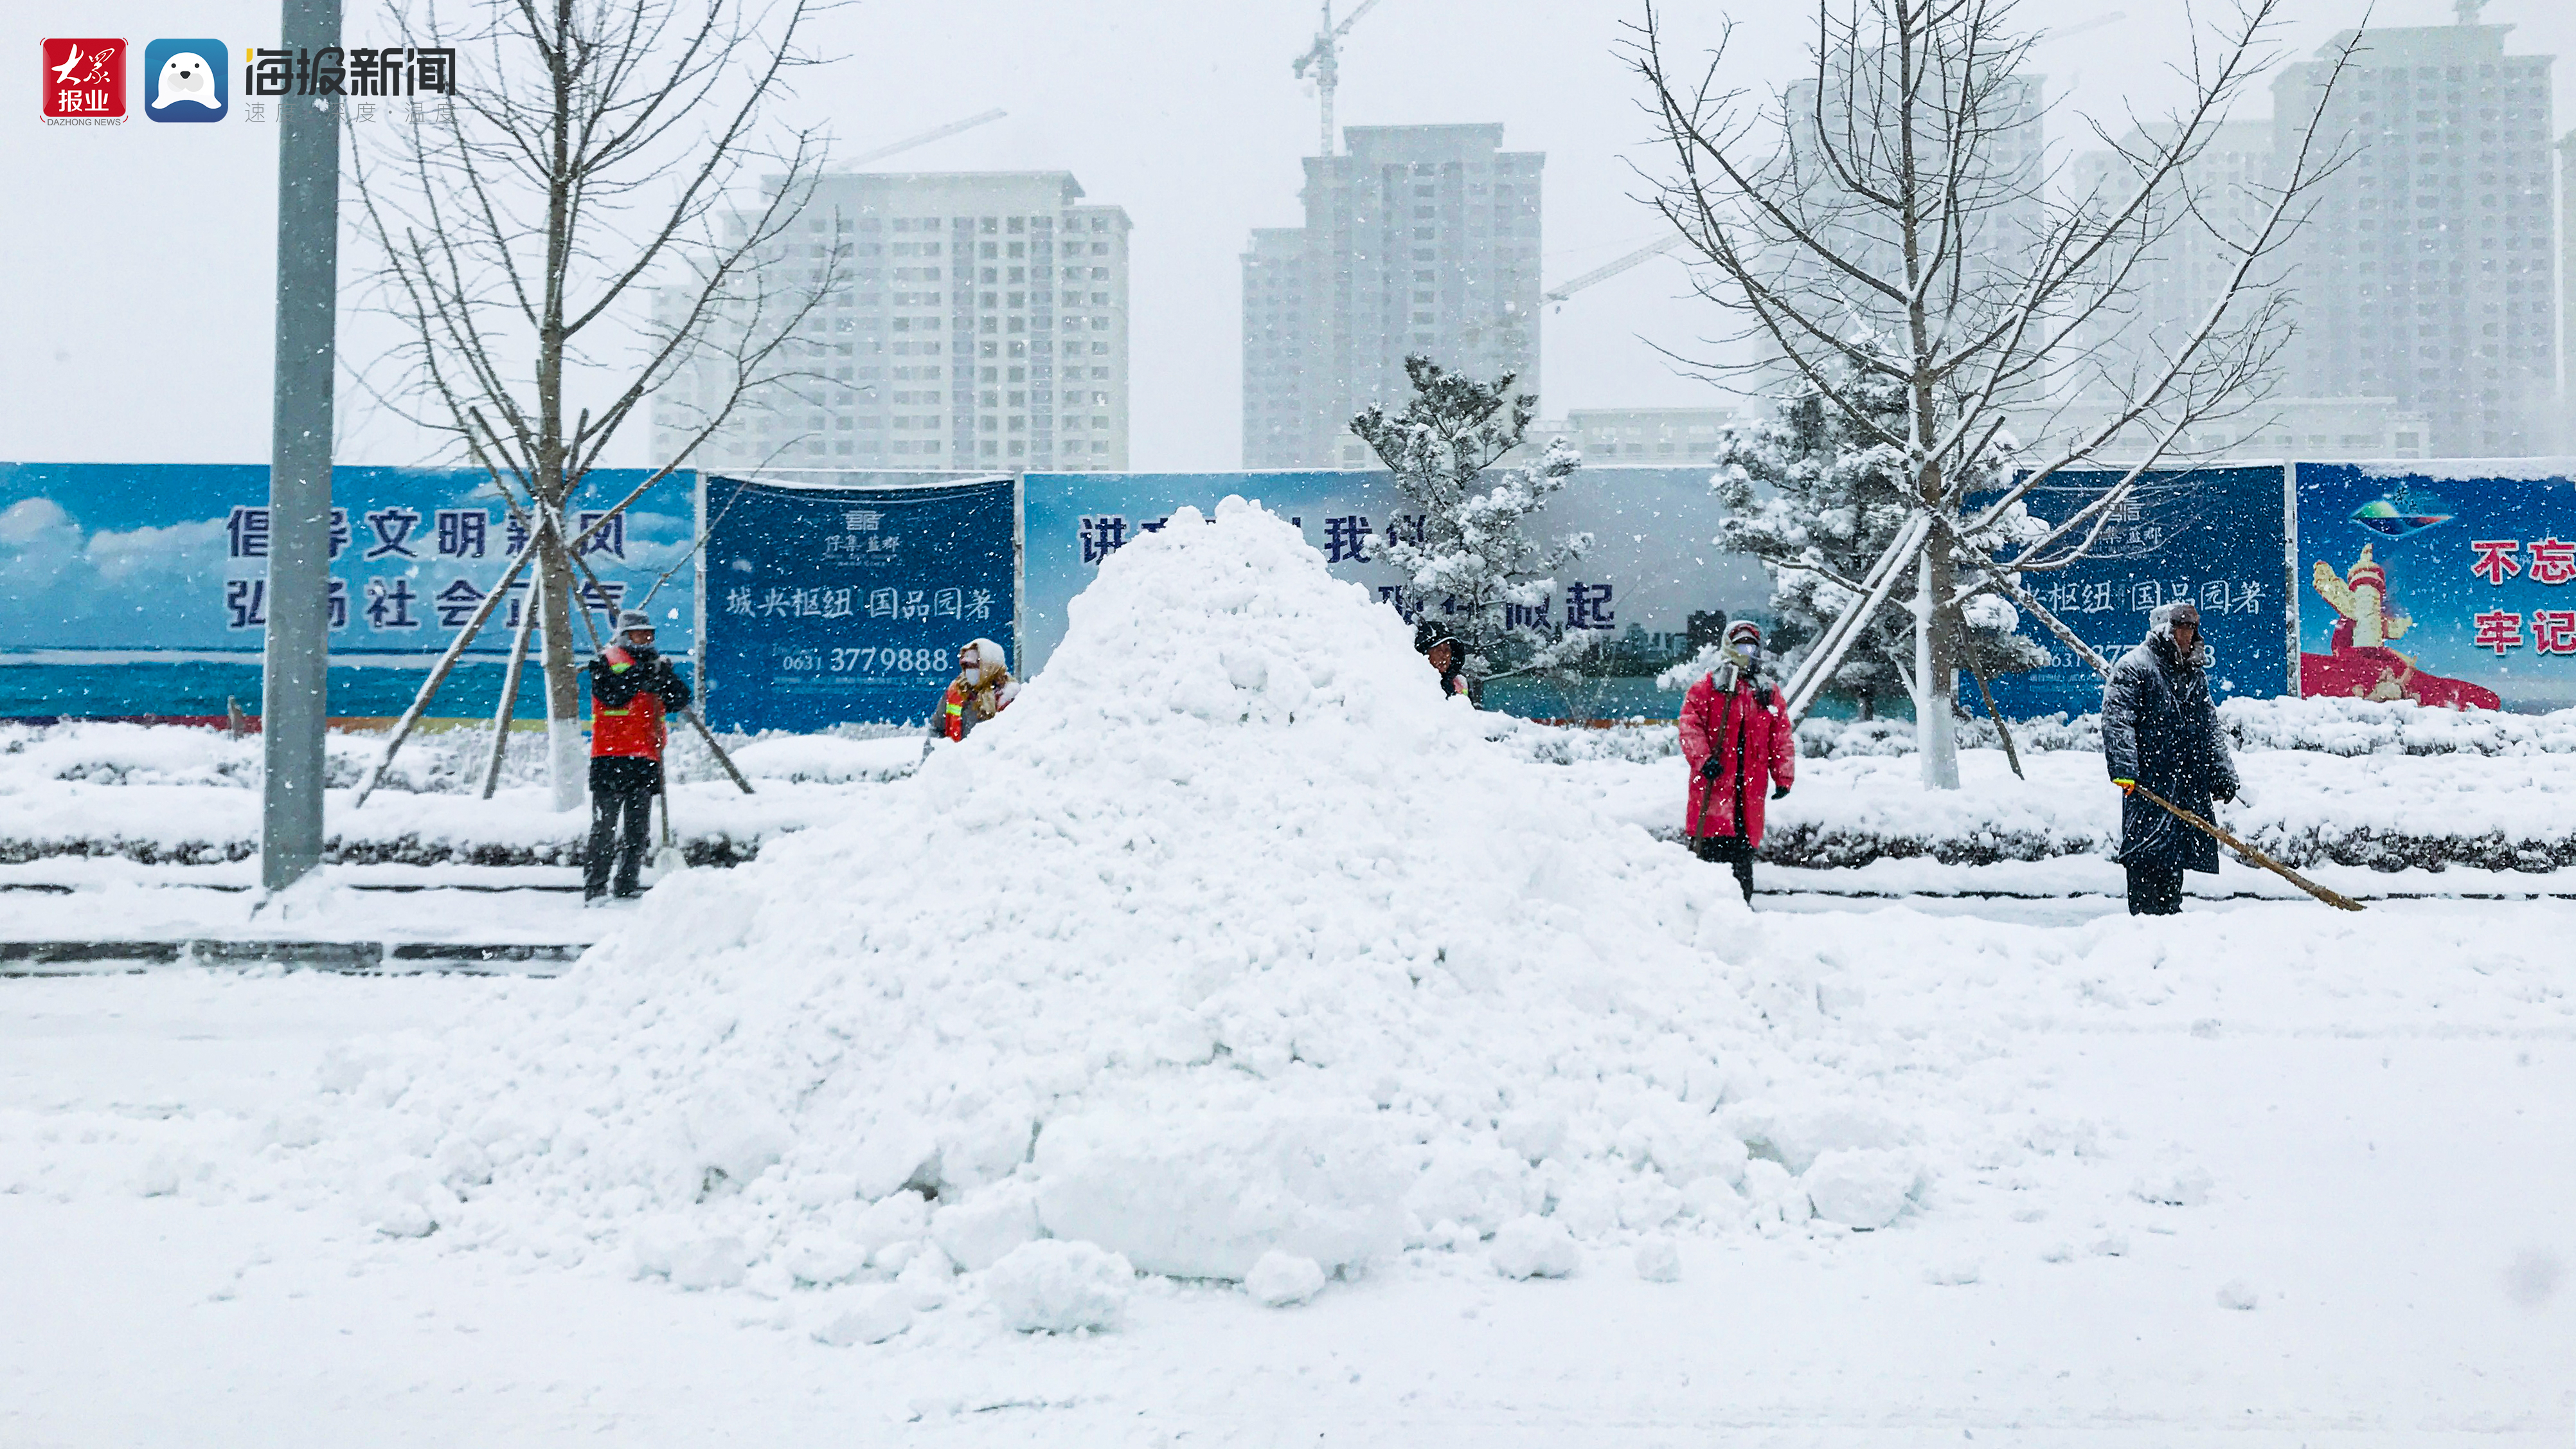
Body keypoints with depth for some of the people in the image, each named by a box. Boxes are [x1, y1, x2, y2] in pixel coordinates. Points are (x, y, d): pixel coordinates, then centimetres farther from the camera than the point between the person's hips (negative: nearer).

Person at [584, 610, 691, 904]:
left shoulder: (656, 665, 18)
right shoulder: (606, 662, 4)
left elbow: (679, 701, 7)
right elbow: (612, 693, -15)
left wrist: (666, 677, -10)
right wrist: (641, 674, -19)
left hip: (646, 761, 5)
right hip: (611, 758, -5)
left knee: (638, 830, 7)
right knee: (604, 828, -7)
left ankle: (627, 888, 13)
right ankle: (594, 889, -6)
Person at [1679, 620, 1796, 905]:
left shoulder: (1769, 692, 16)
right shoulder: (1707, 687, 5)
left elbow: (1782, 737, 15)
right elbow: (1690, 725, -3)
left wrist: (1784, 777, 8)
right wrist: (1703, 759, -17)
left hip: (1751, 783, 3)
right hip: (1714, 779, -3)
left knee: (1743, 849, 5)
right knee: (1712, 843, -8)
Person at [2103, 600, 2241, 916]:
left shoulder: (2196, 674, 21)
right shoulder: (2134, 667, -3)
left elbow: (2211, 729, 25)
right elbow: (2116, 721, -10)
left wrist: (2223, 774, 17)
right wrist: (2123, 768, -20)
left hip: (2190, 783, 7)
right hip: (2148, 781, -7)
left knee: (2175, 857, 8)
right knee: (2148, 854, -10)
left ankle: (2170, 914, 15)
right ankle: (2145, 917, -8)